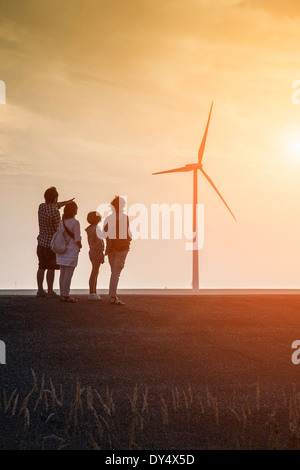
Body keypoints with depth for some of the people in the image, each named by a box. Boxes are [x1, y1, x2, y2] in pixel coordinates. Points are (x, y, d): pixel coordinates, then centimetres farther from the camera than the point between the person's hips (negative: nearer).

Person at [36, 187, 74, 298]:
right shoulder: (55, 212, -21)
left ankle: (40, 290, 15)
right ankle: (50, 291, 3)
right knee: (51, 268, -1)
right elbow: (58, 229, -16)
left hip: (41, 241, 7)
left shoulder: (41, 206, 3)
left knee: (42, 267, 11)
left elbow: (56, 205, 23)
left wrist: (67, 201, 36)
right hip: (52, 243, -7)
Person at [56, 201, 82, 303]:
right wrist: (80, 246, 4)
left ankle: (62, 294, 18)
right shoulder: (75, 223, -14)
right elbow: (77, 239, -14)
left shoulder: (61, 222, 4)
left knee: (63, 273, 12)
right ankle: (66, 295, 0)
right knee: (68, 274, -2)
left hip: (61, 250, 7)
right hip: (71, 251, -7)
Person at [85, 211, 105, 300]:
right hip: (97, 252, -10)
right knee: (94, 273, -6)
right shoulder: (96, 229, -17)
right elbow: (98, 243, -20)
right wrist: (101, 255, -17)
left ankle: (94, 292, 19)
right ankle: (91, 294, -3)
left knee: (95, 273, 14)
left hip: (92, 252, 10)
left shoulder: (90, 229, 11)